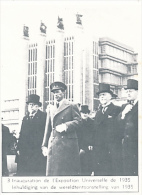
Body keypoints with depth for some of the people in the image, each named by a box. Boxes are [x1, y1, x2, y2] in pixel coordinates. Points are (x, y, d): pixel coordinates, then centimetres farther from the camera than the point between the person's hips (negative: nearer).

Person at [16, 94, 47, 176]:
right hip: (25, 152, 5)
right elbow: (21, 134, 17)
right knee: (22, 172, 0)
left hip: (38, 151, -5)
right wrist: (19, 148, 9)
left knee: (38, 173, -7)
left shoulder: (44, 116, 2)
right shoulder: (25, 118, 19)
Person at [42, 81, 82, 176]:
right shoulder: (50, 108, 19)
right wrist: (45, 145, 11)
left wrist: (66, 126, -19)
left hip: (68, 144, -4)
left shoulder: (72, 106, 5)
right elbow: (48, 128, 17)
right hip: (53, 145, 4)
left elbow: (78, 121, -4)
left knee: (69, 171, -3)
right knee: (53, 171, 0)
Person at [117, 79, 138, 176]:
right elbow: (121, 126, 7)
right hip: (127, 145, 5)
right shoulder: (125, 106, 13)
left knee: (137, 172, -4)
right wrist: (123, 113, -5)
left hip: (137, 145, -5)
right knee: (127, 171, 7)